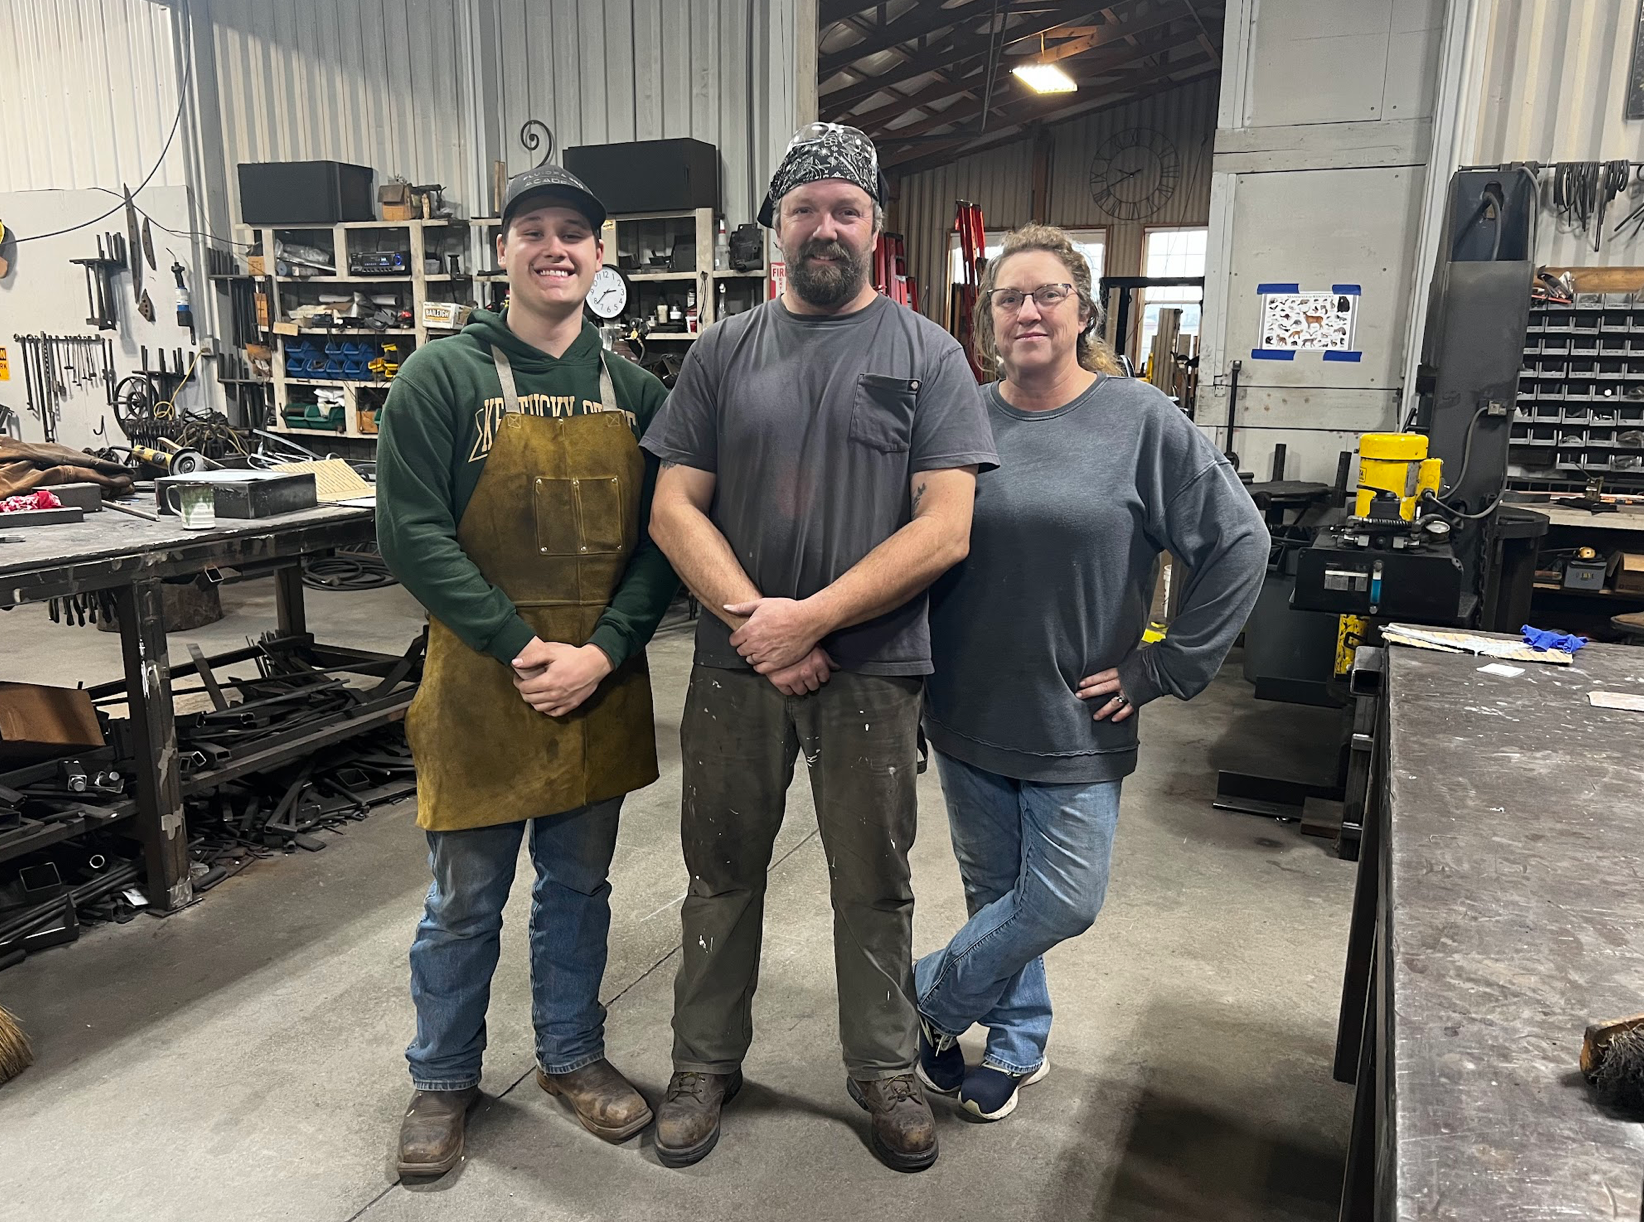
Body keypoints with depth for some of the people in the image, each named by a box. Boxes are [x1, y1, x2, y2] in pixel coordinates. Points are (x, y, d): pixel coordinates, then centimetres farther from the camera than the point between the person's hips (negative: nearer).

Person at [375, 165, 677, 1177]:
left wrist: (603, 651, -12)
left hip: (601, 683, 3)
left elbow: (664, 534, 0)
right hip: (481, 680, -3)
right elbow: (412, 533, -11)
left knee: (580, 885, 18)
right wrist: (521, 648, -17)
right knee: (466, 901, 12)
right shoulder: (444, 377, -5)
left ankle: (572, 1053, 39)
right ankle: (444, 1078, 34)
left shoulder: (636, 391, 4)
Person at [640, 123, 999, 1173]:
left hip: (873, 668, -1)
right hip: (735, 663, 2)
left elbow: (945, 528, -9)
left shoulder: (926, 354, -1)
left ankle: (886, 1071, 35)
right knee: (723, 875, 15)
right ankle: (707, 1064, 36)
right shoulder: (724, 353, 6)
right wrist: (750, 617, -14)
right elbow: (675, 506, 1)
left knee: (875, 886, 12)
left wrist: (812, 617, -16)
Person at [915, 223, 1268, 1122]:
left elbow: (1239, 544, -7)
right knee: (994, 889, 14)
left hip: (1075, 721, -2)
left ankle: (929, 998, 25)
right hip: (969, 713, 3)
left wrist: (1165, 668, -9)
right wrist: (913, 685, 3)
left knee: (1062, 901, 0)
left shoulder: (1141, 419, -8)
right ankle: (1017, 1045, 36)